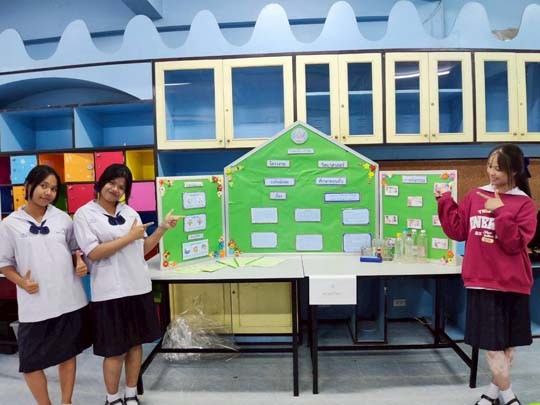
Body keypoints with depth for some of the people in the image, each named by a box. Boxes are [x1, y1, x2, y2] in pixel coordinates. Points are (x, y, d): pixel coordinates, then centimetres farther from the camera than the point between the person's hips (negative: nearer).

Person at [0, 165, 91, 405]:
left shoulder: (63, 218, 2)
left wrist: (80, 262, -7)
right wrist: (22, 282, -13)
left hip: (70, 300, 2)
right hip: (35, 304, -2)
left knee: (68, 354, 16)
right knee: (31, 362, 9)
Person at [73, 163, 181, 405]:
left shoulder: (130, 211, 10)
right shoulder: (85, 214, -4)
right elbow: (94, 253, -14)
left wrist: (162, 228, 0)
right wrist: (130, 236, -14)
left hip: (139, 287, 5)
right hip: (110, 293, -5)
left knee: (136, 344, 13)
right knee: (115, 351, 5)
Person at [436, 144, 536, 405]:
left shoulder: (524, 204, -5)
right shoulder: (474, 196, 4)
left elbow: (515, 243, -14)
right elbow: (458, 231, 6)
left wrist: (500, 212, -22)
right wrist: (445, 201, -1)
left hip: (512, 284, -1)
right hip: (481, 281, 2)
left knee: (508, 342, 12)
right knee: (492, 342, 4)